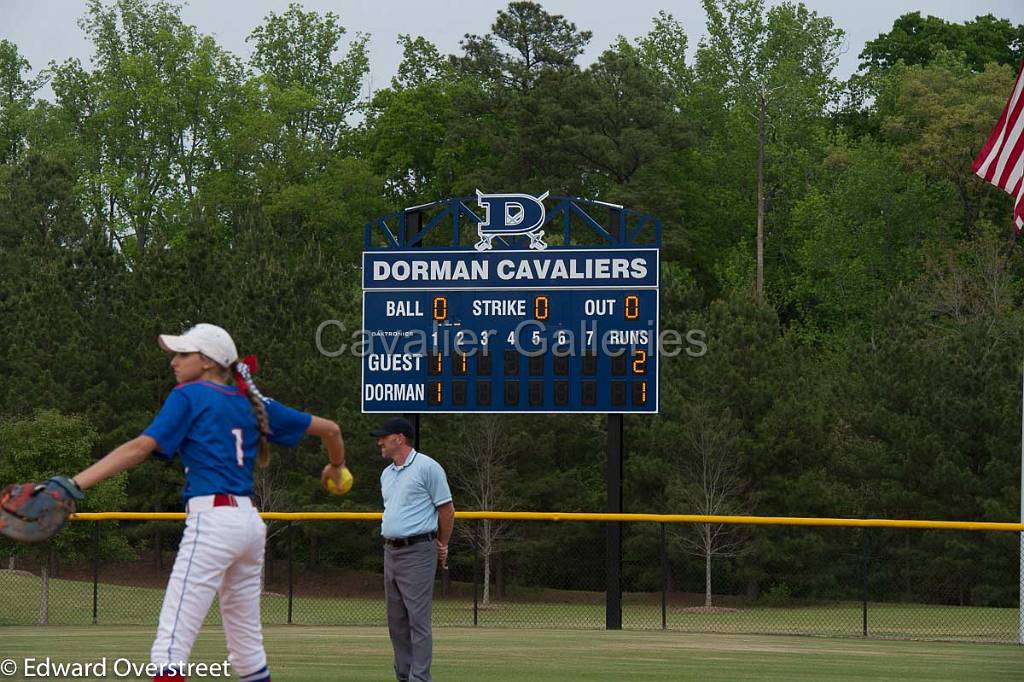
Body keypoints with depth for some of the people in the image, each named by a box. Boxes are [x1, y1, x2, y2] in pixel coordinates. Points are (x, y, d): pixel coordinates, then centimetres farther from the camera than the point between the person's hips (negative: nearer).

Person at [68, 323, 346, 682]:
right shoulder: (254, 404, 17)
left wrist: (74, 484, -22)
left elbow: (141, 447, -14)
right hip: (251, 522, 8)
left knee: (170, 644, -14)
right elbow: (329, 428, 22)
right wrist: (336, 467, 44)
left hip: (212, 521, -8)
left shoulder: (189, 397, -1)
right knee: (248, 650, 16)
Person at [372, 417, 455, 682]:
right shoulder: (386, 474, 17)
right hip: (391, 551, 8)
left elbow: (447, 509, -4)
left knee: (418, 619, -11)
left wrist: (442, 546, 3)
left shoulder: (427, 467, -8)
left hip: (418, 551, -8)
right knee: (396, 620, 9)